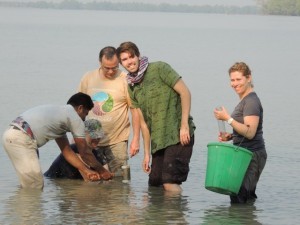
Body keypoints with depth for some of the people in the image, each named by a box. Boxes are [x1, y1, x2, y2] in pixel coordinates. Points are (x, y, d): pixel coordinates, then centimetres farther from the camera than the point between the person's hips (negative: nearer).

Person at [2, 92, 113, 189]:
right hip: (21, 139, -10)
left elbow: (66, 151, 30)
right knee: (35, 187, -8)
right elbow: (84, 153, 8)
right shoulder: (75, 119, 3)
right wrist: (102, 171, 21)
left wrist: (86, 171, 29)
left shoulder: (60, 112, 29)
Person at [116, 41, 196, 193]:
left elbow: (184, 92, -8)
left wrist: (184, 125, -16)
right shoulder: (132, 88, 15)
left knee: (170, 183, -18)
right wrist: (147, 153, 15)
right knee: (154, 185, 6)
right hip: (158, 141, 7)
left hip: (179, 135, -7)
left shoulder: (159, 69, -3)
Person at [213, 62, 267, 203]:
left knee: (239, 199, -15)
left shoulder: (251, 101, -15)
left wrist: (228, 119, -26)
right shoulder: (244, 101, 17)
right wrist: (230, 136, 10)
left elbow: (250, 133, -24)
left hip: (252, 156, -11)